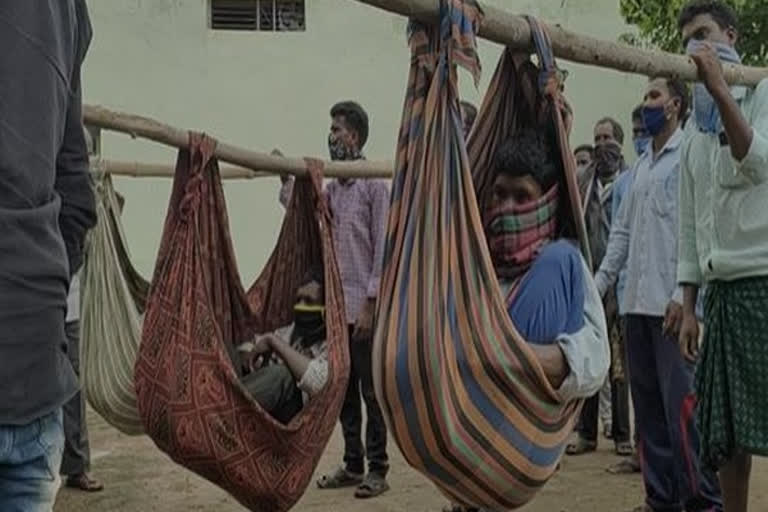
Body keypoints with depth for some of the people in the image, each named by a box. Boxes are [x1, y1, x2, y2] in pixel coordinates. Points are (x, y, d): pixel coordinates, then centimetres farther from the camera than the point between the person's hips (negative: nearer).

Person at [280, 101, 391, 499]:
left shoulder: (374, 186, -8)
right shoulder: (332, 188, 13)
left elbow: (383, 249, -11)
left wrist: (370, 304, -15)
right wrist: (287, 179, 5)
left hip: (363, 307, -7)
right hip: (336, 306, 7)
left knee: (371, 391, 1)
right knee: (344, 390, 13)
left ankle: (377, 469, 9)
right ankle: (352, 465, 23)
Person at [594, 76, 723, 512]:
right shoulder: (642, 164, 20)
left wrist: (682, 295, -18)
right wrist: (599, 283, 12)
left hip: (672, 304, -8)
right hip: (638, 302, 8)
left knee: (680, 403, -7)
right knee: (648, 404, 9)